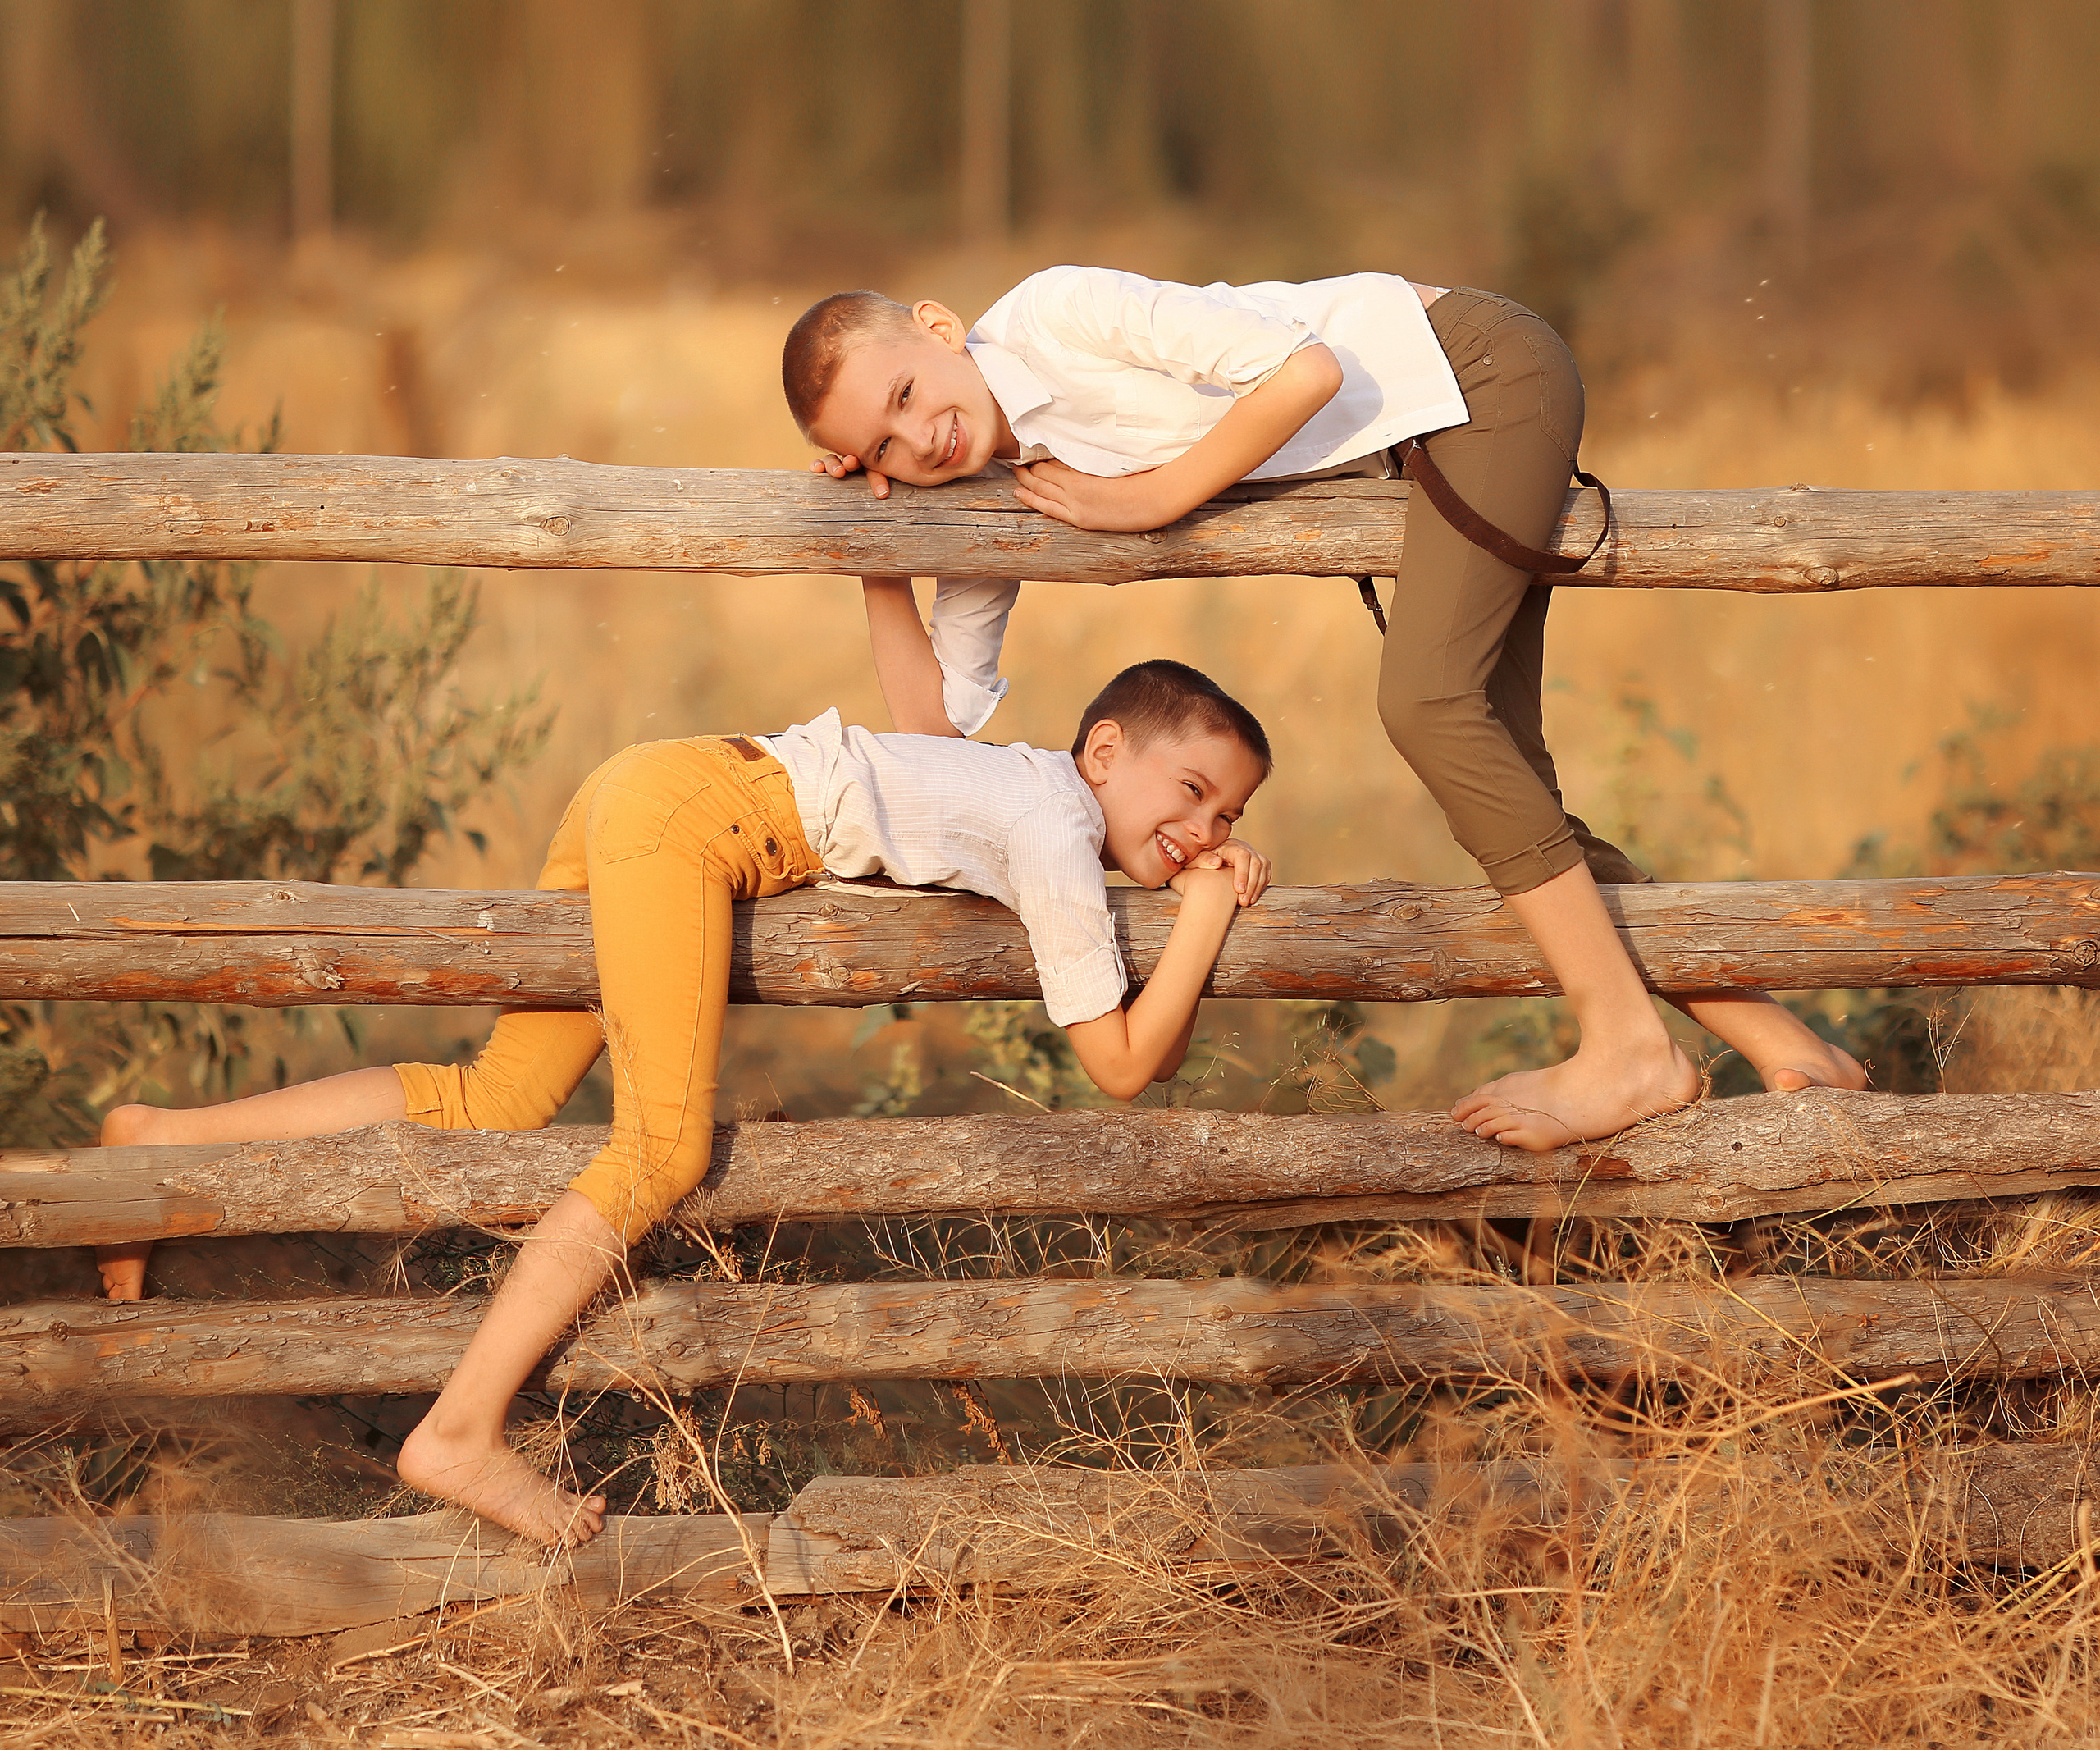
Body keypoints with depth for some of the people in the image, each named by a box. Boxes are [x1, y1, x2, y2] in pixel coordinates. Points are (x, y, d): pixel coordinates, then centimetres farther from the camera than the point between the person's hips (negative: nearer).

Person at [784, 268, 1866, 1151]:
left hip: (1476, 367, -8)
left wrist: (1155, 497, -21)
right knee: (1502, 781, 2)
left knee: (1423, 700, -23)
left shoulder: (1054, 313, -24)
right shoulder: (987, 481, 0)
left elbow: (1308, 369, -26)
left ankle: (1629, 1046, -17)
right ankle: (1781, 1049, 8)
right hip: (1427, 451, 8)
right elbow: (943, 724, 2)